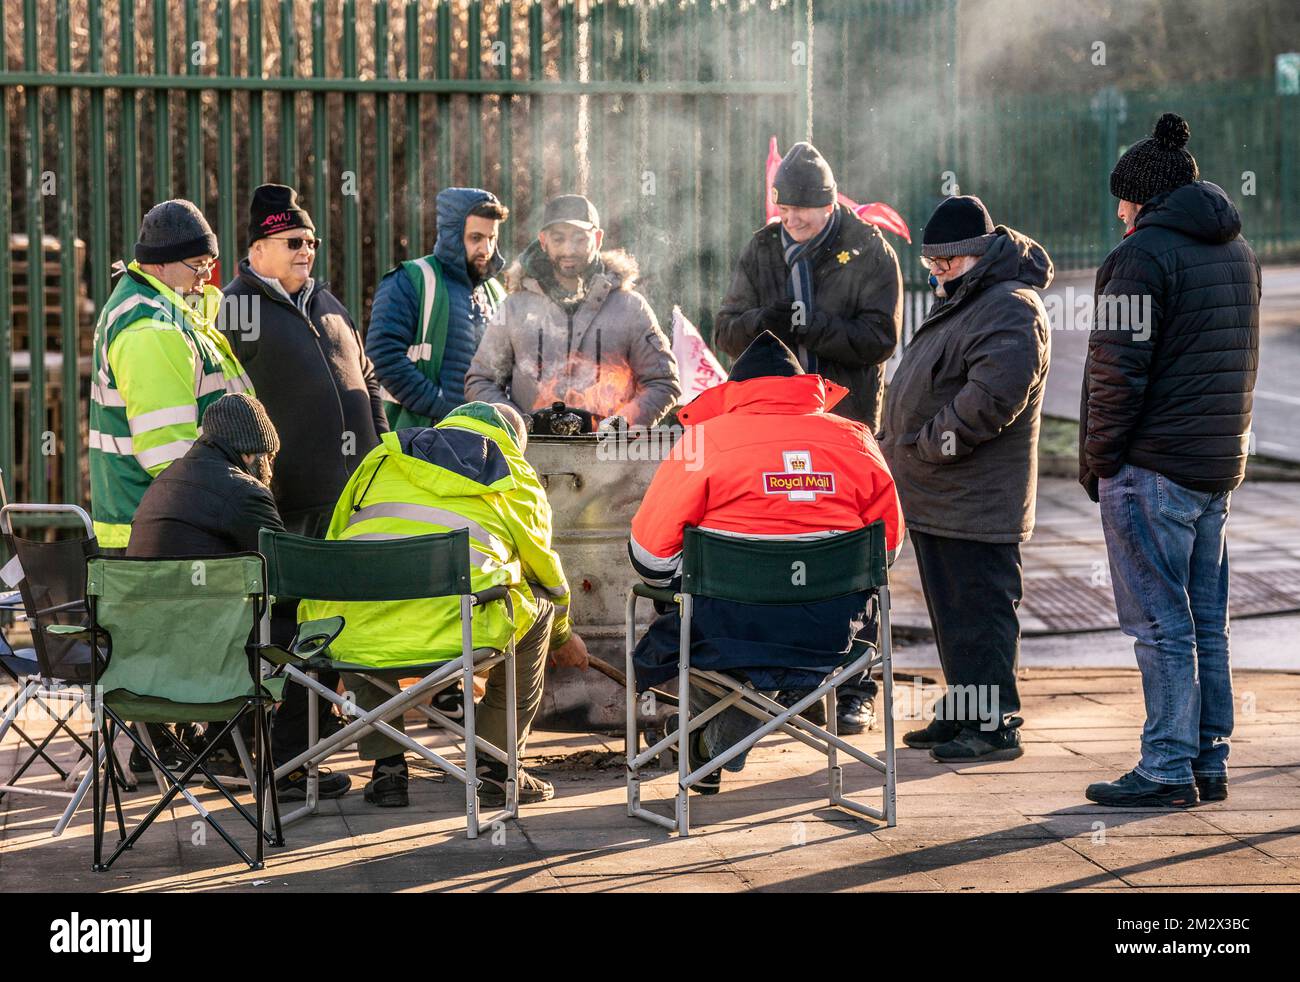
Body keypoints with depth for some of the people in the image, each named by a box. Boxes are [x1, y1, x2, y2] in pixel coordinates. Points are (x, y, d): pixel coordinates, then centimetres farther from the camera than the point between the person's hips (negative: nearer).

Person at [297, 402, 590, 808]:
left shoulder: (382, 458, 28)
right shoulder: (518, 478, 23)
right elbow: (546, 572, 37)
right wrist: (563, 638, 58)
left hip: (359, 636, 3)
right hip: (452, 630, -2)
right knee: (536, 606, 27)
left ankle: (386, 764, 29)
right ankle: (497, 764, 27)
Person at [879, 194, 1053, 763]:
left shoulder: (1011, 310, -17)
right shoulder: (963, 301, 18)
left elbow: (990, 400, -27)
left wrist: (920, 445, -19)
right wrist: (898, 444, 16)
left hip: (975, 502, -11)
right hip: (936, 497, 11)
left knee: (977, 608, -6)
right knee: (951, 610, 17)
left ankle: (993, 726, -1)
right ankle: (962, 713, 26)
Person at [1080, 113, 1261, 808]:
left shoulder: (1142, 255, -13)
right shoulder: (1237, 251, 15)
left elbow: (1119, 371, -17)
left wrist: (1096, 459, -8)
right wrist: (1221, 441, 18)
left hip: (1152, 466, -8)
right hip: (1220, 464, 8)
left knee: (1160, 625, -5)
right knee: (1206, 623, 12)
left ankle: (1167, 769, -3)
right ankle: (1210, 764, 15)